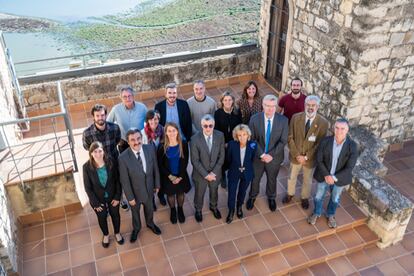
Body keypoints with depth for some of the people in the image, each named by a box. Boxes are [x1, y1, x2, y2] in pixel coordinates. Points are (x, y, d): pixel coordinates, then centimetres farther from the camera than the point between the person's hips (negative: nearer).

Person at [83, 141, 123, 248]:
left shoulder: (111, 161, -23)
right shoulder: (87, 167, -24)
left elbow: (117, 180, -11)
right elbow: (88, 187, -14)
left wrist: (117, 197, -9)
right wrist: (95, 203, -10)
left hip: (112, 196, 1)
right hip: (98, 198, 0)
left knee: (115, 215, 23)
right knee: (102, 218, 24)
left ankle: (117, 233, 52)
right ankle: (106, 235, 53)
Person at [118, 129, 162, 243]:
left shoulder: (150, 149, -20)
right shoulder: (123, 158, -31)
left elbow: (155, 168, -6)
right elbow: (125, 180, -20)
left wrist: (157, 184, 3)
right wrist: (130, 197, -13)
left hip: (149, 189, 3)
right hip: (135, 192, -3)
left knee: (149, 209, 30)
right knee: (135, 212, 27)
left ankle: (150, 223, 63)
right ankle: (136, 228, 58)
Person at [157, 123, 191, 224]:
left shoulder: (183, 144, -15)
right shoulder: (162, 146, -17)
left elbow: (185, 161, -9)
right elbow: (160, 164, -9)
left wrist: (180, 176, -13)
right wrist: (170, 176, -13)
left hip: (181, 176, 1)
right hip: (168, 177, 0)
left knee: (180, 193, 20)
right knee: (170, 194, 20)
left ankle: (180, 209, 47)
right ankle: (173, 210, 46)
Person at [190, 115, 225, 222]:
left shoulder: (220, 136, -17)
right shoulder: (195, 139, -25)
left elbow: (221, 156, -9)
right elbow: (195, 161, -19)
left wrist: (214, 172, -14)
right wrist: (206, 174, -18)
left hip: (215, 172, 2)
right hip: (200, 173, -2)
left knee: (214, 191, 27)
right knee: (199, 193, 22)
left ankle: (213, 207, 57)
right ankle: (198, 210, 51)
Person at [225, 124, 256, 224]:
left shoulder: (253, 145, -23)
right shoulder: (231, 144, -26)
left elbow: (252, 159, -2)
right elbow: (228, 159, -6)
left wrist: (246, 167, 6)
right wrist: (236, 166, 5)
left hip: (247, 173, 1)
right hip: (234, 173, -1)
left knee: (242, 191, 24)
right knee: (231, 193, 11)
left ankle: (239, 207, 54)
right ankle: (231, 211, 41)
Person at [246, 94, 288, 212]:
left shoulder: (283, 120, -16)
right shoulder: (254, 119, -16)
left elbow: (283, 141, -13)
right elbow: (252, 139, -13)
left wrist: (271, 155, -20)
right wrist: (262, 154, -20)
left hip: (274, 157, 0)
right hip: (257, 156, 0)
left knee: (272, 179, 23)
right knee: (255, 178, 21)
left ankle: (271, 198, 50)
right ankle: (252, 196, 49)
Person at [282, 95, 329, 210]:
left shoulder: (323, 123, -20)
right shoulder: (296, 117, -15)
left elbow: (320, 144, -15)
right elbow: (290, 138, -11)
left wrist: (306, 157, -18)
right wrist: (296, 155, -16)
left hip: (310, 158, -1)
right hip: (295, 156, 1)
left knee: (307, 180, 23)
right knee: (292, 177, 24)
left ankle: (305, 197, 49)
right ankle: (290, 193, 51)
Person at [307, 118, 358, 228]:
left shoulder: (352, 146, -23)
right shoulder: (325, 141, -21)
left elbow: (349, 167, -19)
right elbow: (319, 160, -13)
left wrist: (334, 178, -21)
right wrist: (326, 175, -20)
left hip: (340, 178, 0)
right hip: (324, 176, 0)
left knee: (335, 199, 24)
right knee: (319, 196, 22)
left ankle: (331, 215, 53)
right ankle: (316, 213, 50)